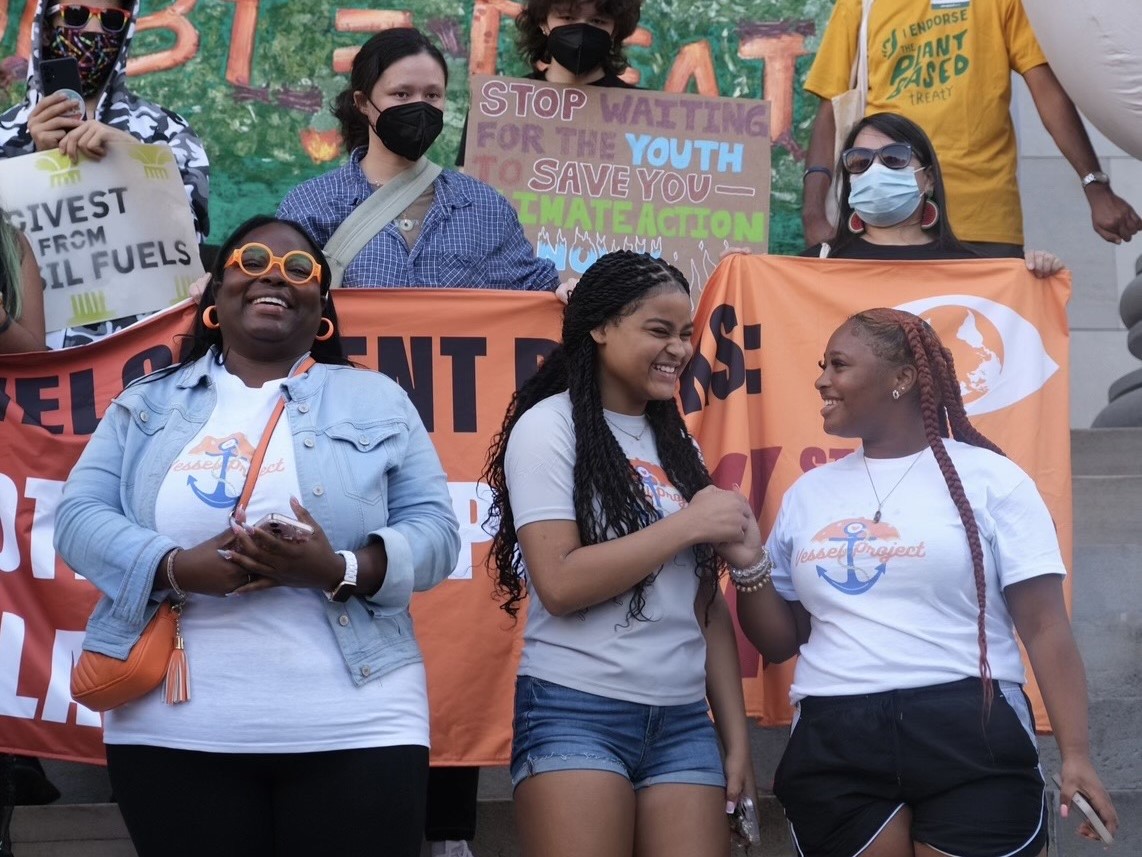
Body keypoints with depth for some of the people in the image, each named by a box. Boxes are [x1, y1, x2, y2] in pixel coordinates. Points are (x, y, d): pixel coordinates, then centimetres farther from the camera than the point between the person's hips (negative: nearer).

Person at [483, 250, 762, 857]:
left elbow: (706, 605, 14)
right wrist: (688, 524, -11)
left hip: (684, 721, 6)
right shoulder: (549, 426, -4)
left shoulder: (675, 444, 14)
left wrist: (736, 735, 9)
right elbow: (559, 584, -15)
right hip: (577, 714, -5)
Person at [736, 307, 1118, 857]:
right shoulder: (807, 495, 15)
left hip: (971, 740, -3)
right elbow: (779, 642, 17)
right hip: (834, 750, 3)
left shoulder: (987, 478, 2)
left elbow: (1044, 627, -3)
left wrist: (1075, 754, -13)